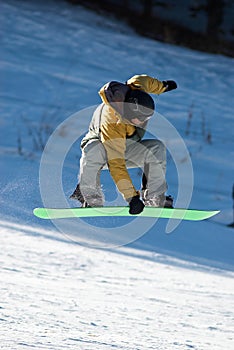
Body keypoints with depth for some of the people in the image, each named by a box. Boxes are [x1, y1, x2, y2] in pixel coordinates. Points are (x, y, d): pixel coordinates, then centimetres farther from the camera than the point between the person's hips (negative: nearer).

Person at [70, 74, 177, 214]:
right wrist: (132, 197, -50)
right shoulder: (111, 125, -43)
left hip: (128, 147, 6)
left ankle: (154, 199, -14)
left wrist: (162, 86, 20)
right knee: (94, 151, -41)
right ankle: (92, 199, -24)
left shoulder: (136, 90, -28)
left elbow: (142, 80, 0)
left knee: (156, 148, -24)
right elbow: (116, 165, -46)